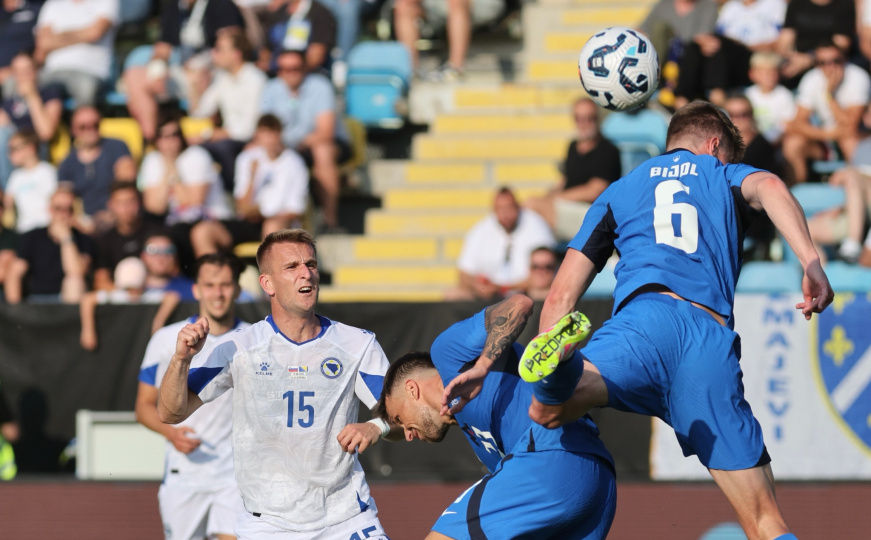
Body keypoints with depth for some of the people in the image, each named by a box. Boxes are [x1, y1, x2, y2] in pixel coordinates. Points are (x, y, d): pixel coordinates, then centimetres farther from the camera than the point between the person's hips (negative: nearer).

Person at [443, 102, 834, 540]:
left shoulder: (619, 192, 33)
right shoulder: (726, 175, 29)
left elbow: (560, 298, 28)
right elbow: (768, 187, 3)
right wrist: (810, 260, -10)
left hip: (645, 313, 1)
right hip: (712, 340, -1)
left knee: (546, 409, -23)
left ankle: (557, 368, -56)